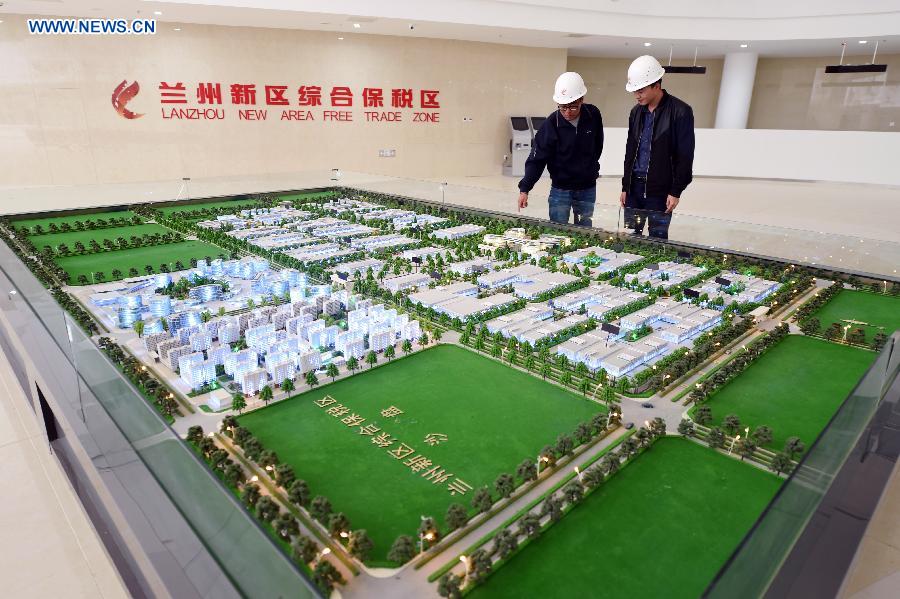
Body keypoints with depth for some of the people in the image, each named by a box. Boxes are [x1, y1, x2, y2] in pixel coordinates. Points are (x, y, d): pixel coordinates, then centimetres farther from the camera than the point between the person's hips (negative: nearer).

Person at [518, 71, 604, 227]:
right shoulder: (551, 124, -16)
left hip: (588, 189, 3)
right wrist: (524, 189, -26)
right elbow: (536, 159, -17)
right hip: (560, 189, -3)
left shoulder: (593, 115, -7)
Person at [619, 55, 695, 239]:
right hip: (634, 187, 5)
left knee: (657, 240, 3)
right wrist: (625, 186, 12)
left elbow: (685, 156, -9)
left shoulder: (680, 112, -9)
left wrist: (676, 191, -12)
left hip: (660, 190, -5)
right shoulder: (636, 111, 9)